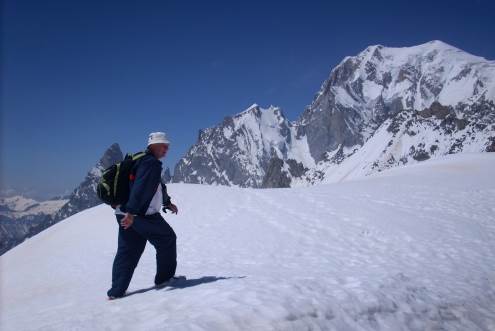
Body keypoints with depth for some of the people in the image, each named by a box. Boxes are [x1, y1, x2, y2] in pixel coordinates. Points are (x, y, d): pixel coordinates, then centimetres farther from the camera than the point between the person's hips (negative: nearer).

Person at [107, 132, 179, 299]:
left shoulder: (141, 160, 21)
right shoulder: (151, 163, -13)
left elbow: (158, 187, 31)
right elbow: (141, 188, -25)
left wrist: (168, 203, 37)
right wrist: (131, 212, -30)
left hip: (125, 214, 10)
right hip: (142, 215, -9)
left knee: (127, 252, 11)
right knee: (167, 239, 9)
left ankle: (117, 290, 11)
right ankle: (165, 277, 20)